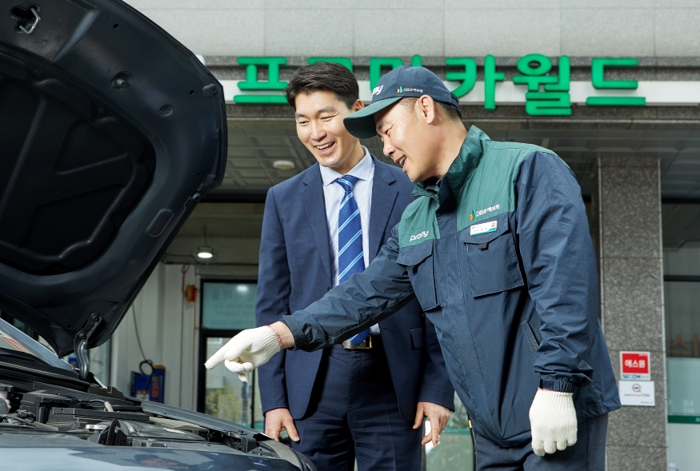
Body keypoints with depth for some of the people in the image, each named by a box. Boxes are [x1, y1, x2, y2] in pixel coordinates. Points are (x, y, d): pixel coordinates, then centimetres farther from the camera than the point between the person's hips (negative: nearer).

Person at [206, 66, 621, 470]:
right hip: (493, 427, 7)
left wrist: (556, 387, -23)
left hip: (559, 416, -7)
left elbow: (566, 282, -18)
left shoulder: (529, 170, -9)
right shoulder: (414, 221, 15)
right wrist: (280, 334, -3)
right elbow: (370, 293, 10)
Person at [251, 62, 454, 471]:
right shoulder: (284, 199, 11)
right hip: (313, 383, 2)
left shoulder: (412, 192, 4)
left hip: (392, 380, -1)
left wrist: (438, 387, -4)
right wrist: (273, 398, 1)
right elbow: (271, 306, 9)